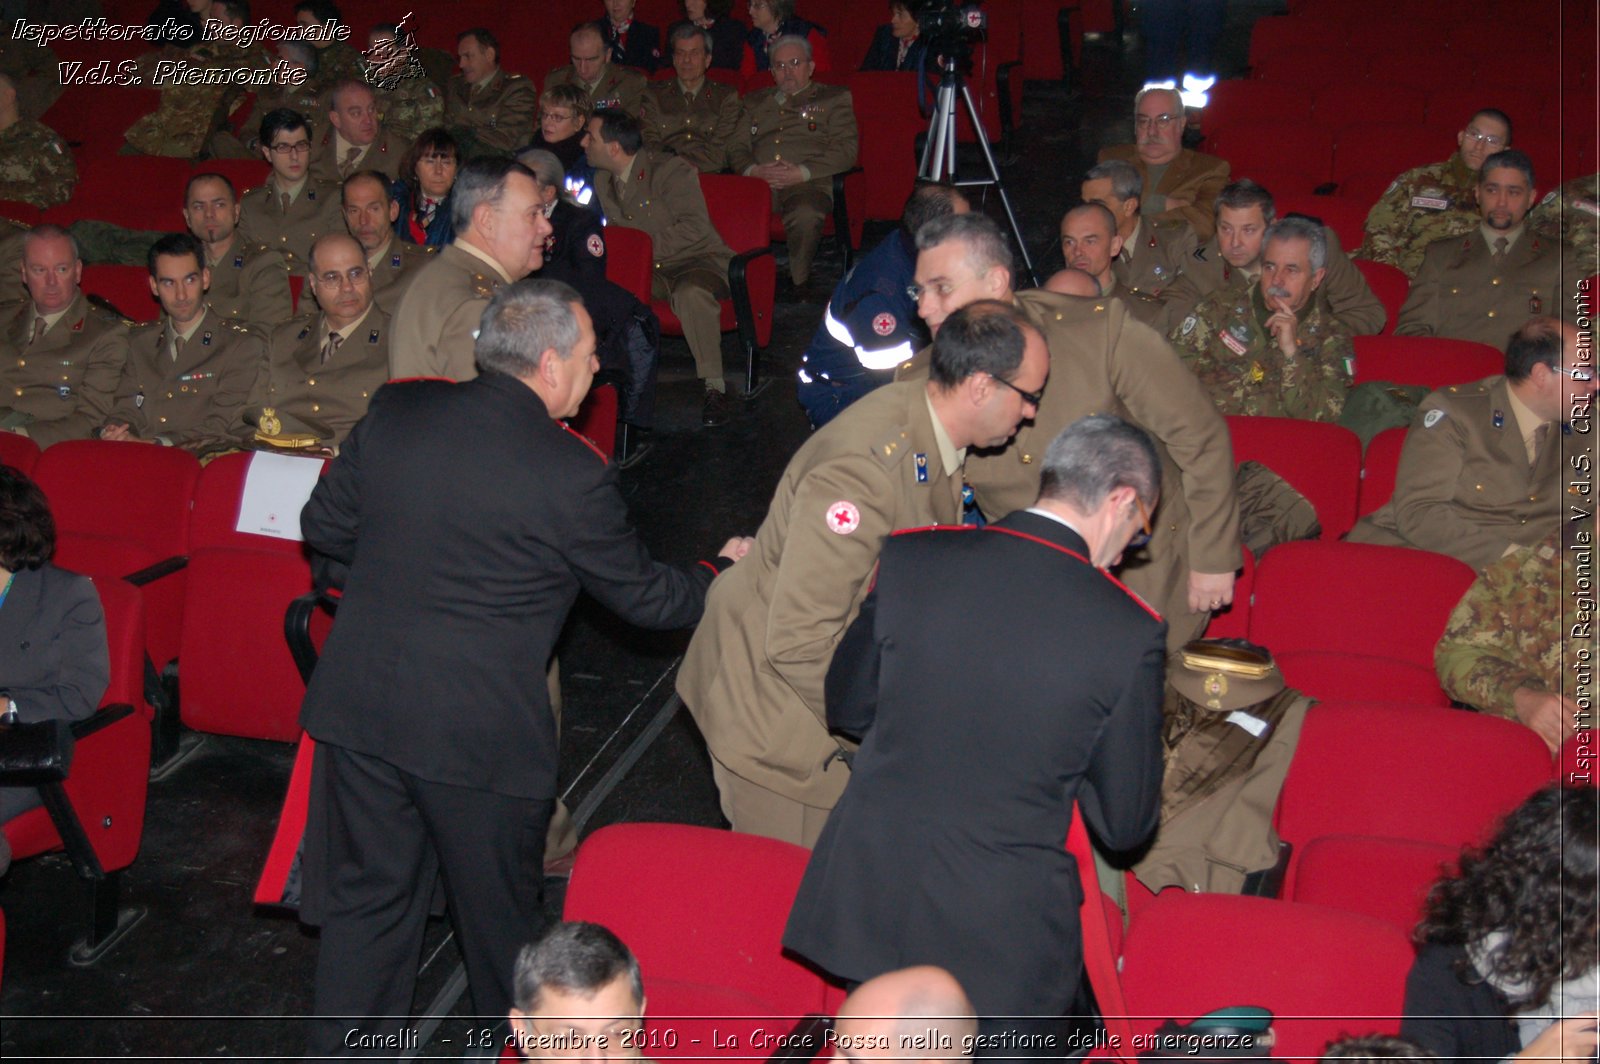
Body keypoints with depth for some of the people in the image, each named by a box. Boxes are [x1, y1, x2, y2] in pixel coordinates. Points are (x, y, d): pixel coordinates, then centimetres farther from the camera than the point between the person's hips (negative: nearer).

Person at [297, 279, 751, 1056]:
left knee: (366, 900, 18)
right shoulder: (572, 474, -15)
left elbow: (324, 527, 9)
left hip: (360, 705, 5)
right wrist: (725, 570, 16)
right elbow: (642, 596, -2)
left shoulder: (395, 412, -1)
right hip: (481, 730, -4)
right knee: (498, 915, 16)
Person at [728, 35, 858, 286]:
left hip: (808, 183, -3)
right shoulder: (755, 101, 31)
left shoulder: (835, 98, 20)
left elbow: (846, 150, 6)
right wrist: (753, 170, -4)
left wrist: (802, 172, -9)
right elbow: (736, 146, 21)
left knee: (805, 215, -40)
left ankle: (798, 286, -24)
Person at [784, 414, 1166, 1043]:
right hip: (1003, 941, -3)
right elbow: (1126, 825, -6)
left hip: (863, 909, 3)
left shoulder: (908, 559, -8)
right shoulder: (1129, 633, -16)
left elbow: (847, 708, 6)